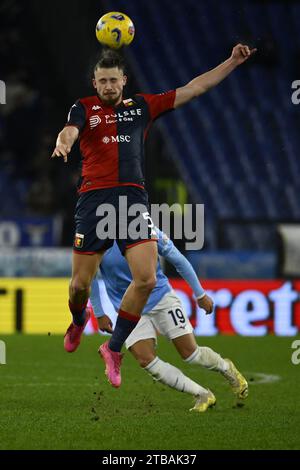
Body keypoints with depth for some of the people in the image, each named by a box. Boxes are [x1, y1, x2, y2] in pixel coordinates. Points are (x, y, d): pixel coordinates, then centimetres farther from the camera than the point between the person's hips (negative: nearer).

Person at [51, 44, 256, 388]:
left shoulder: (142, 106, 15)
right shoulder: (85, 108, 7)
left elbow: (193, 89, 16)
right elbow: (70, 130, -15)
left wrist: (232, 62, 11)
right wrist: (62, 143, -40)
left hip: (133, 198, 2)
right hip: (94, 200, -2)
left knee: (146, 279, -13)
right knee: (80, 284, 1)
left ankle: (114, 347, 5)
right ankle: (79, 321, 38)